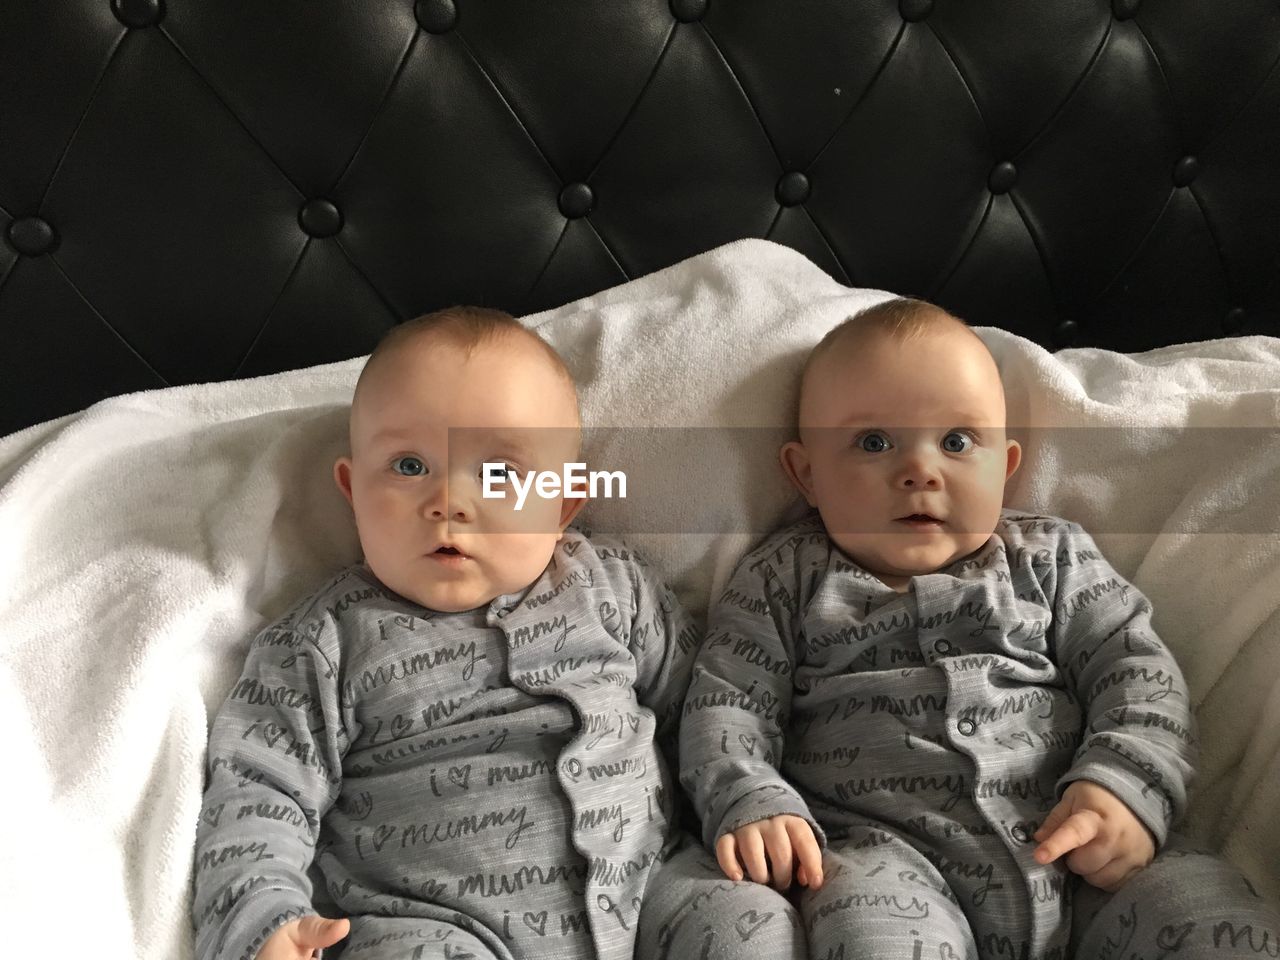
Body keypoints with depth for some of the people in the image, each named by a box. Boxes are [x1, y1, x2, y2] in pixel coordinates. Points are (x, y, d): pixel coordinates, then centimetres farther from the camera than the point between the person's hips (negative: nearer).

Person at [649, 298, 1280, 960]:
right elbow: (725, 702, 4)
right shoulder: (786, 579, 9)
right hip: (883, 856, -3)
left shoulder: (1051, 557, 15)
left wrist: (1129, 785, -9)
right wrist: (752, 804, -15)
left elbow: (1136, 667, 10)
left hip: (1078, 855, 4)